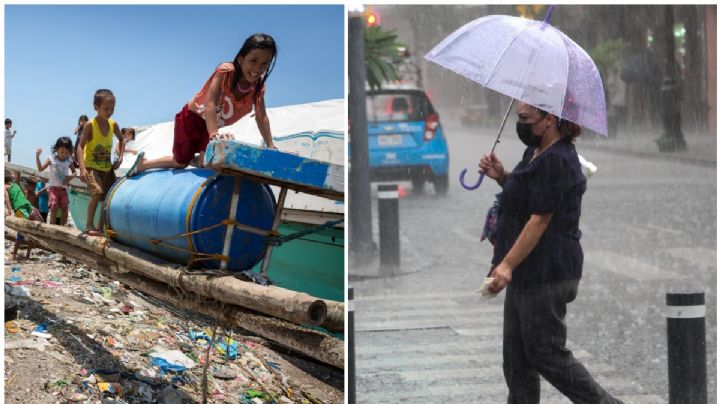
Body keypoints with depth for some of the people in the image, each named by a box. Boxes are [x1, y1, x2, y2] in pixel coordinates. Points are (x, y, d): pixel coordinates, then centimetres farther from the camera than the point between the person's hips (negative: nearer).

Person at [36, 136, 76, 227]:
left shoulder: (69, 161, 5)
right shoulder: (51, 159, -2)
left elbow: (74, 172, 16)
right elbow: (40, 169, -5)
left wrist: (70, 177, -7)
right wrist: (37, 156, -14)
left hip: (63, 188, 3)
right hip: (53, 187, -3)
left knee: (64, 207, -3)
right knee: (54, 206, -14)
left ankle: (62, 226, 5)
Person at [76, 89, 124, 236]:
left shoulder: (113, 125, 1)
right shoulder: (90, 125, -14)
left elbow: (121, 140, 21)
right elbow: (80, 147, -16)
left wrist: (120, 157, 6)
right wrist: (82, 168, -28)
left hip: (107, 167, 6)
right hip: (91, 166, -6)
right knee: (98, 191, -28)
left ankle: (102, 227, 18)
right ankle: (89, 225, -18)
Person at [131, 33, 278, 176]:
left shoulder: (259, 85, -16)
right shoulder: (225, 71, -32)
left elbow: (261, 117, -8)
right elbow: (210, 103, -41)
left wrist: (270, 146, -15)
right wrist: (214, 134, -54)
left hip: (212, 125, 5)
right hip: (191, 118, -5)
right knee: (181, 163, 6)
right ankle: (143, 163, 30)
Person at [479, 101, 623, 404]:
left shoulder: (555, 161, -19)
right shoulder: (536, 154, 14)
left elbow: (540, 219, -23)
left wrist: (508, 265, -26)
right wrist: (502, 176, 9)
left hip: (546, 274, -11)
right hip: (529, 274, 11)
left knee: (546, 354, -2)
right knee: (516, 356, 12)